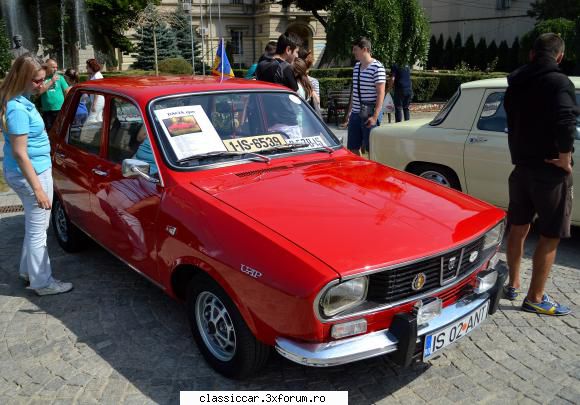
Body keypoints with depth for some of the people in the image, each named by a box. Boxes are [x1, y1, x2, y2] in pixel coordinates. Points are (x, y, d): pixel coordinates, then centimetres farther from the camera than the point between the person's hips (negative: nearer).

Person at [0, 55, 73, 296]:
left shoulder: (19, 102, 6)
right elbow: (20, 153, -24)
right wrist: (38, 189, -23)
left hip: (35, 170, 10)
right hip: (32, 174, -10)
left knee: (34, 226, 22)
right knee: (38, 230, 2)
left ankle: (28, 270, 36)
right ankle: (43, 283, 14)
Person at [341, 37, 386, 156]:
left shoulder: (377, 67, -10)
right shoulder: (356, 67, 13)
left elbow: (380, 93, -13)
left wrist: (375, 116, -20)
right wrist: (349, 112, 19)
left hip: (370, 114, -7)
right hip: (355, 114, 7)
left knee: (371, 149, -1)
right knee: (352, 148, 9)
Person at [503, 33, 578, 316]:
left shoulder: (516, 83, 8)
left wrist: (520, 156, 11)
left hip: (520, 165, 7)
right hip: (550, 170, -7)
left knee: (518, 228, 18)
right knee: (550, 237, 3)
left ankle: (513, 285, 30)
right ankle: (535, 298, 9)